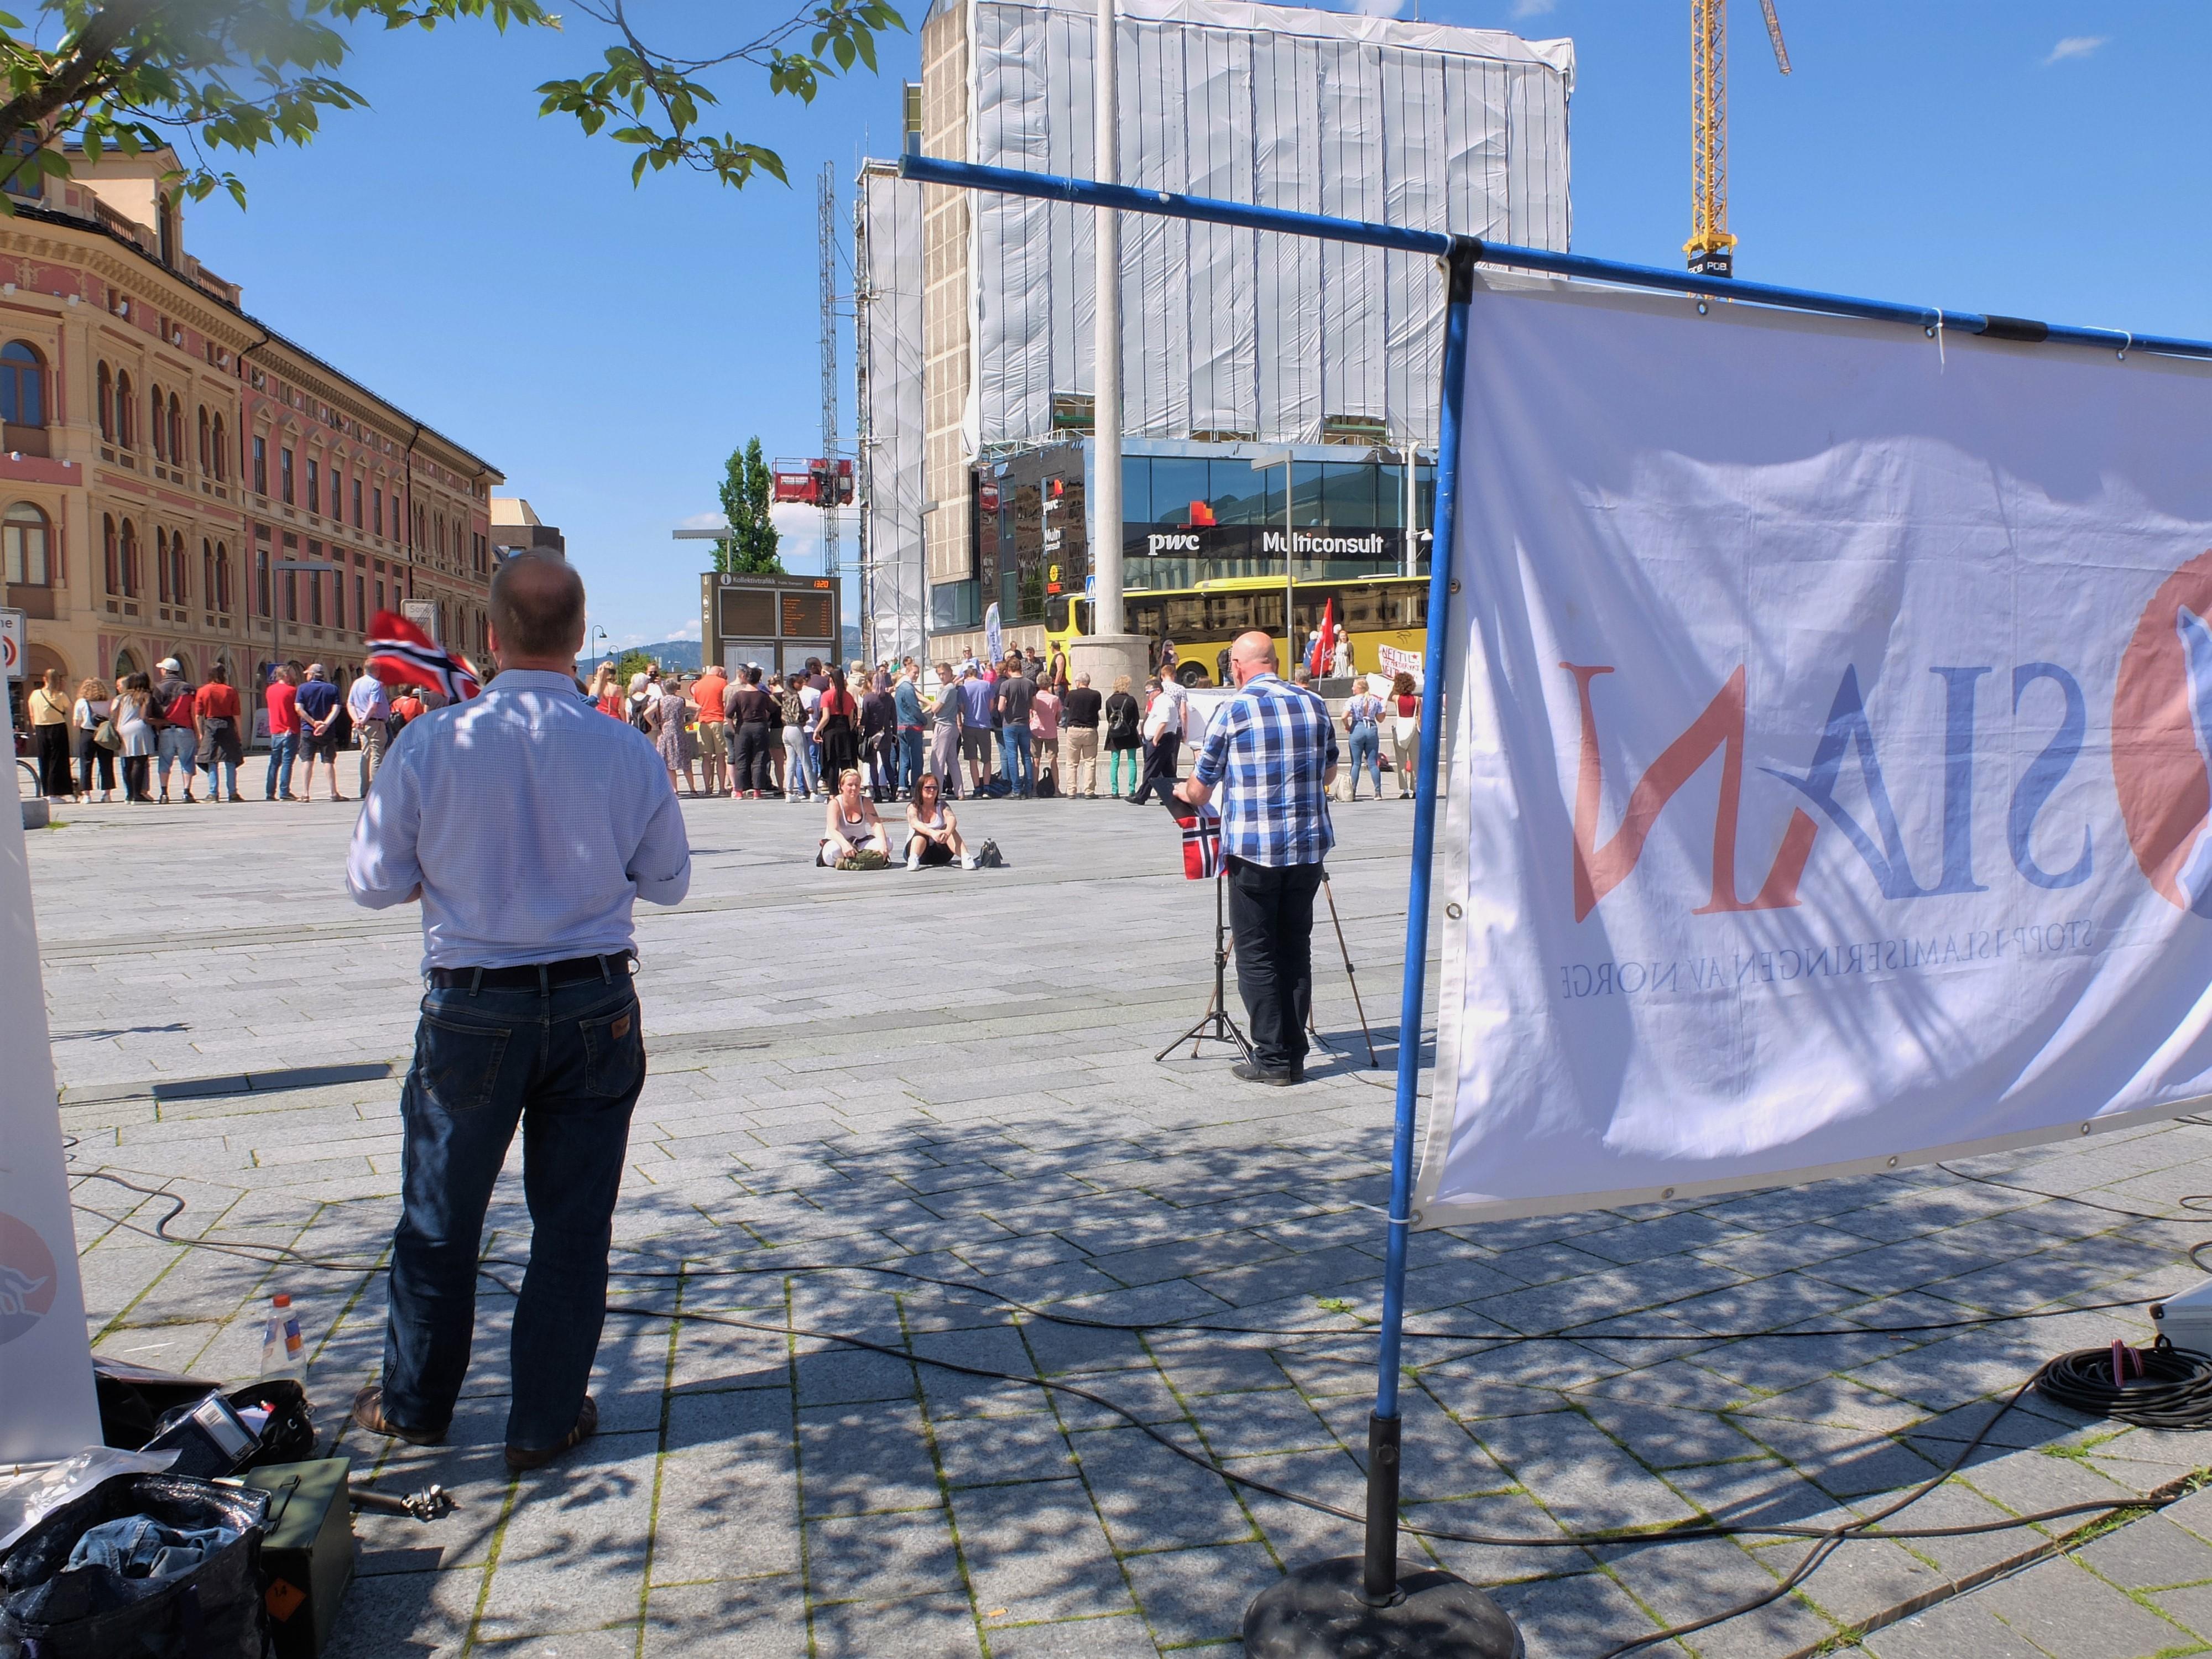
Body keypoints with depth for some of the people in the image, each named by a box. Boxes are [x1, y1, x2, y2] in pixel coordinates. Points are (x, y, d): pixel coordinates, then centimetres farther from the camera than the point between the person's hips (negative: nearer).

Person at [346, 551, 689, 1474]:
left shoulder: (430, 746, -12)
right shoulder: (627, 753, -10)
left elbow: (374, 882, -3)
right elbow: (668, 881, 3)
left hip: (471, 1009, 0)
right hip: (595, 1008, 1)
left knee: (441, 1217, 19)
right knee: (573, 1220, 13)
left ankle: (415, 1405, 38)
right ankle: (545, 1421, 25)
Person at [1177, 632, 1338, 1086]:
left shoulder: (1233, 710, -7)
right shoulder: (1314, 705, 6)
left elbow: (1200, 791, 0)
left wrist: (1183, 793, 23)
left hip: (1253, 849, -5)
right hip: (1308, 847, 5)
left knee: (1257, 954, 4)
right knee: (1296, 949, 12)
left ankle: (1272, 1058, 5)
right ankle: (1295, 1055, 17)